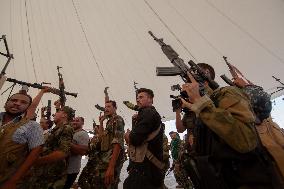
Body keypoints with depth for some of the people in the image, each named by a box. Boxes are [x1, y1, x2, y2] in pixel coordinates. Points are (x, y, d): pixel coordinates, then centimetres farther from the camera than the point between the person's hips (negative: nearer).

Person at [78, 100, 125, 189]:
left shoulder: (117, 119, -10)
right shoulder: (109, 121, 18)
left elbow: (118, 142, -21)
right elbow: (102, 138, 19)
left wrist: (111, 167, -28)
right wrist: (101, 122, 14)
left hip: (111, 160, -9)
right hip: (105, 159, 9)